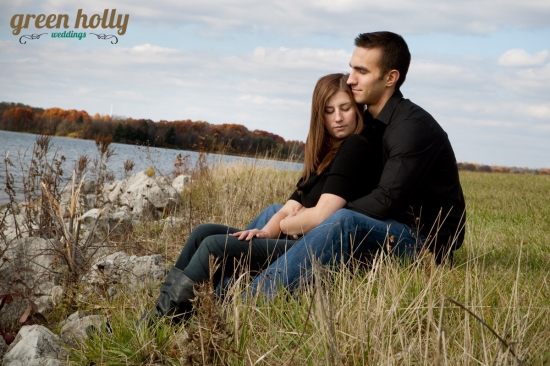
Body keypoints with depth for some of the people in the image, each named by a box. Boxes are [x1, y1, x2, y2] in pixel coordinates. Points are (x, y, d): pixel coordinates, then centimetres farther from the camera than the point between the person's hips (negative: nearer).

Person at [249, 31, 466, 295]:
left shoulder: (413, 127, -18)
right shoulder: (368, 122, 8)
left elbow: (386, 201, -25)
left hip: (424, 240, -9)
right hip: (383, 228, 9)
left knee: (345, 221, -38)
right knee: (276, 214, 6)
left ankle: (252, 300, -45)